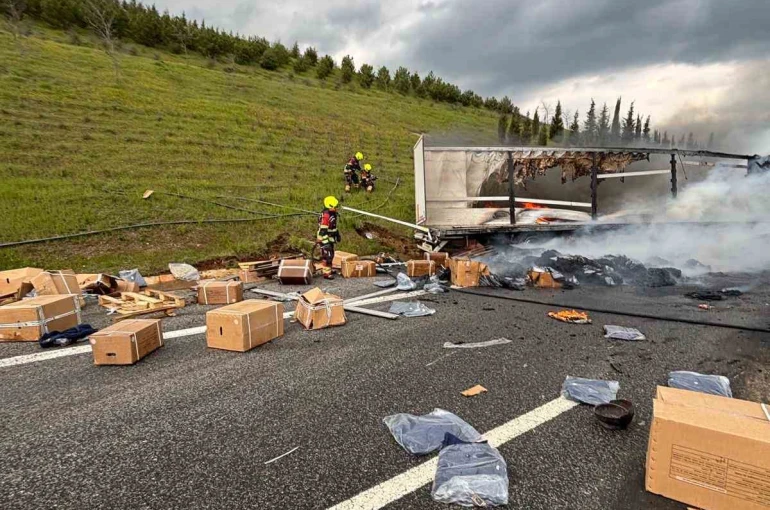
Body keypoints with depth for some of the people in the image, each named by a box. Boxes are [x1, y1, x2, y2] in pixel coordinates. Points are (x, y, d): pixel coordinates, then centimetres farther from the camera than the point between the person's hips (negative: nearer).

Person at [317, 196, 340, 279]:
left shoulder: (332, 213, 8)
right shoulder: (325, 216, -23)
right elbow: (323, 230, -26)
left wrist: (337, 234, 26)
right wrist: (325, 242, -29)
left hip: (330, 238, 10)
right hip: (325, 239, -10)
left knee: (330, 254, 19)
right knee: (327, 256, -5)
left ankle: (325, 269, 34)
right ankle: (326, 273, 3)